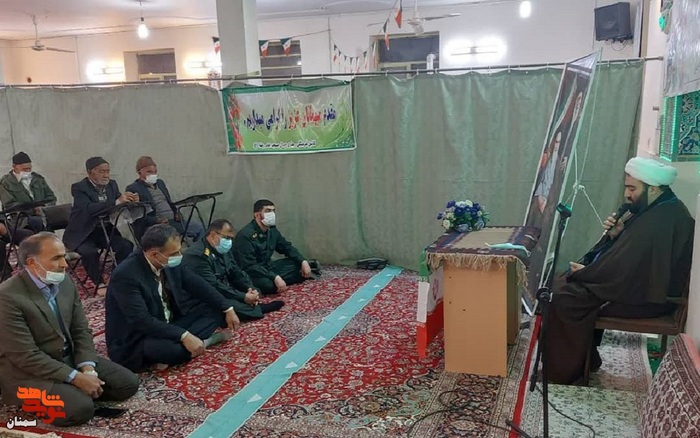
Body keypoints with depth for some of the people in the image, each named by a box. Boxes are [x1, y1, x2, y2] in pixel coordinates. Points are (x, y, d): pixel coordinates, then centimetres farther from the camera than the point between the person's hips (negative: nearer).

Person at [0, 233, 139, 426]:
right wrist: (76, 378, -24)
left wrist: (87, 369, -12)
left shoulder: (65, 282, 0)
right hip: (30, 372, -7)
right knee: (80, 408, -29)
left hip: (70, 359, 7)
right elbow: (27, 356, -24)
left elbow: (81, 331, 5)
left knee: (128, 383, -4)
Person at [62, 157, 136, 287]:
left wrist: (130, 202, -20)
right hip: (83, 233, -5)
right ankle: (98, 283, -9)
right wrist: (117, 202, -39)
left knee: (127, 246, -19)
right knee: (90, 252, -31)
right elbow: (89, 209, -30)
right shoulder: (79, 188, -13)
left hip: (106, 230, 5)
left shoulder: (112, 184, 5)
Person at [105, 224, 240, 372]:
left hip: (169, 324, 8)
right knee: (175, 349, -37)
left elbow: (197, 285, 6)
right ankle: (202, 341, -8)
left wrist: (227, 308, 0)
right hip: (134, 341, -7)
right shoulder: (125, 275, -28)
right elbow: (141, 320, -33)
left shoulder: (169, 263, -6)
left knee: (214, 309, 0)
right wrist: (184, 336, -37)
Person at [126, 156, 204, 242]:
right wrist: (157, 221, -22)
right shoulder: (133, 189, -1)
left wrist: (176, 214, 4)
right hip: (154, 226, -7)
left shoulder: (160, 183, 23)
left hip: (174, 220, 7)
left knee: (199, 227, -10)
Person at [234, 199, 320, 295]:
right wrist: (275, 277, -39)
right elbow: (249, 267, -31)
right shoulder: (245, 235, -25)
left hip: (267, 267, 6)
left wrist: (303, 262, -2)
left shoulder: (272, 230, 0)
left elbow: (287, 247, 14)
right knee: (269, 285, -34)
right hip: (250, 275, -6)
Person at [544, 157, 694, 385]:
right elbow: (627, 253, 16)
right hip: (638, 283, 11)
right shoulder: (660, 210, 9)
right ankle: (584, 357, 15)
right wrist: (616, 235, -4)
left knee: (563, 298, -17)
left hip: (645, 298, -11)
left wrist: (585, 272, -13)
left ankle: (566, 369, -1)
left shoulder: (662, 221, -24)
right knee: (565, 285, 8)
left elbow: (625, 268, -25)